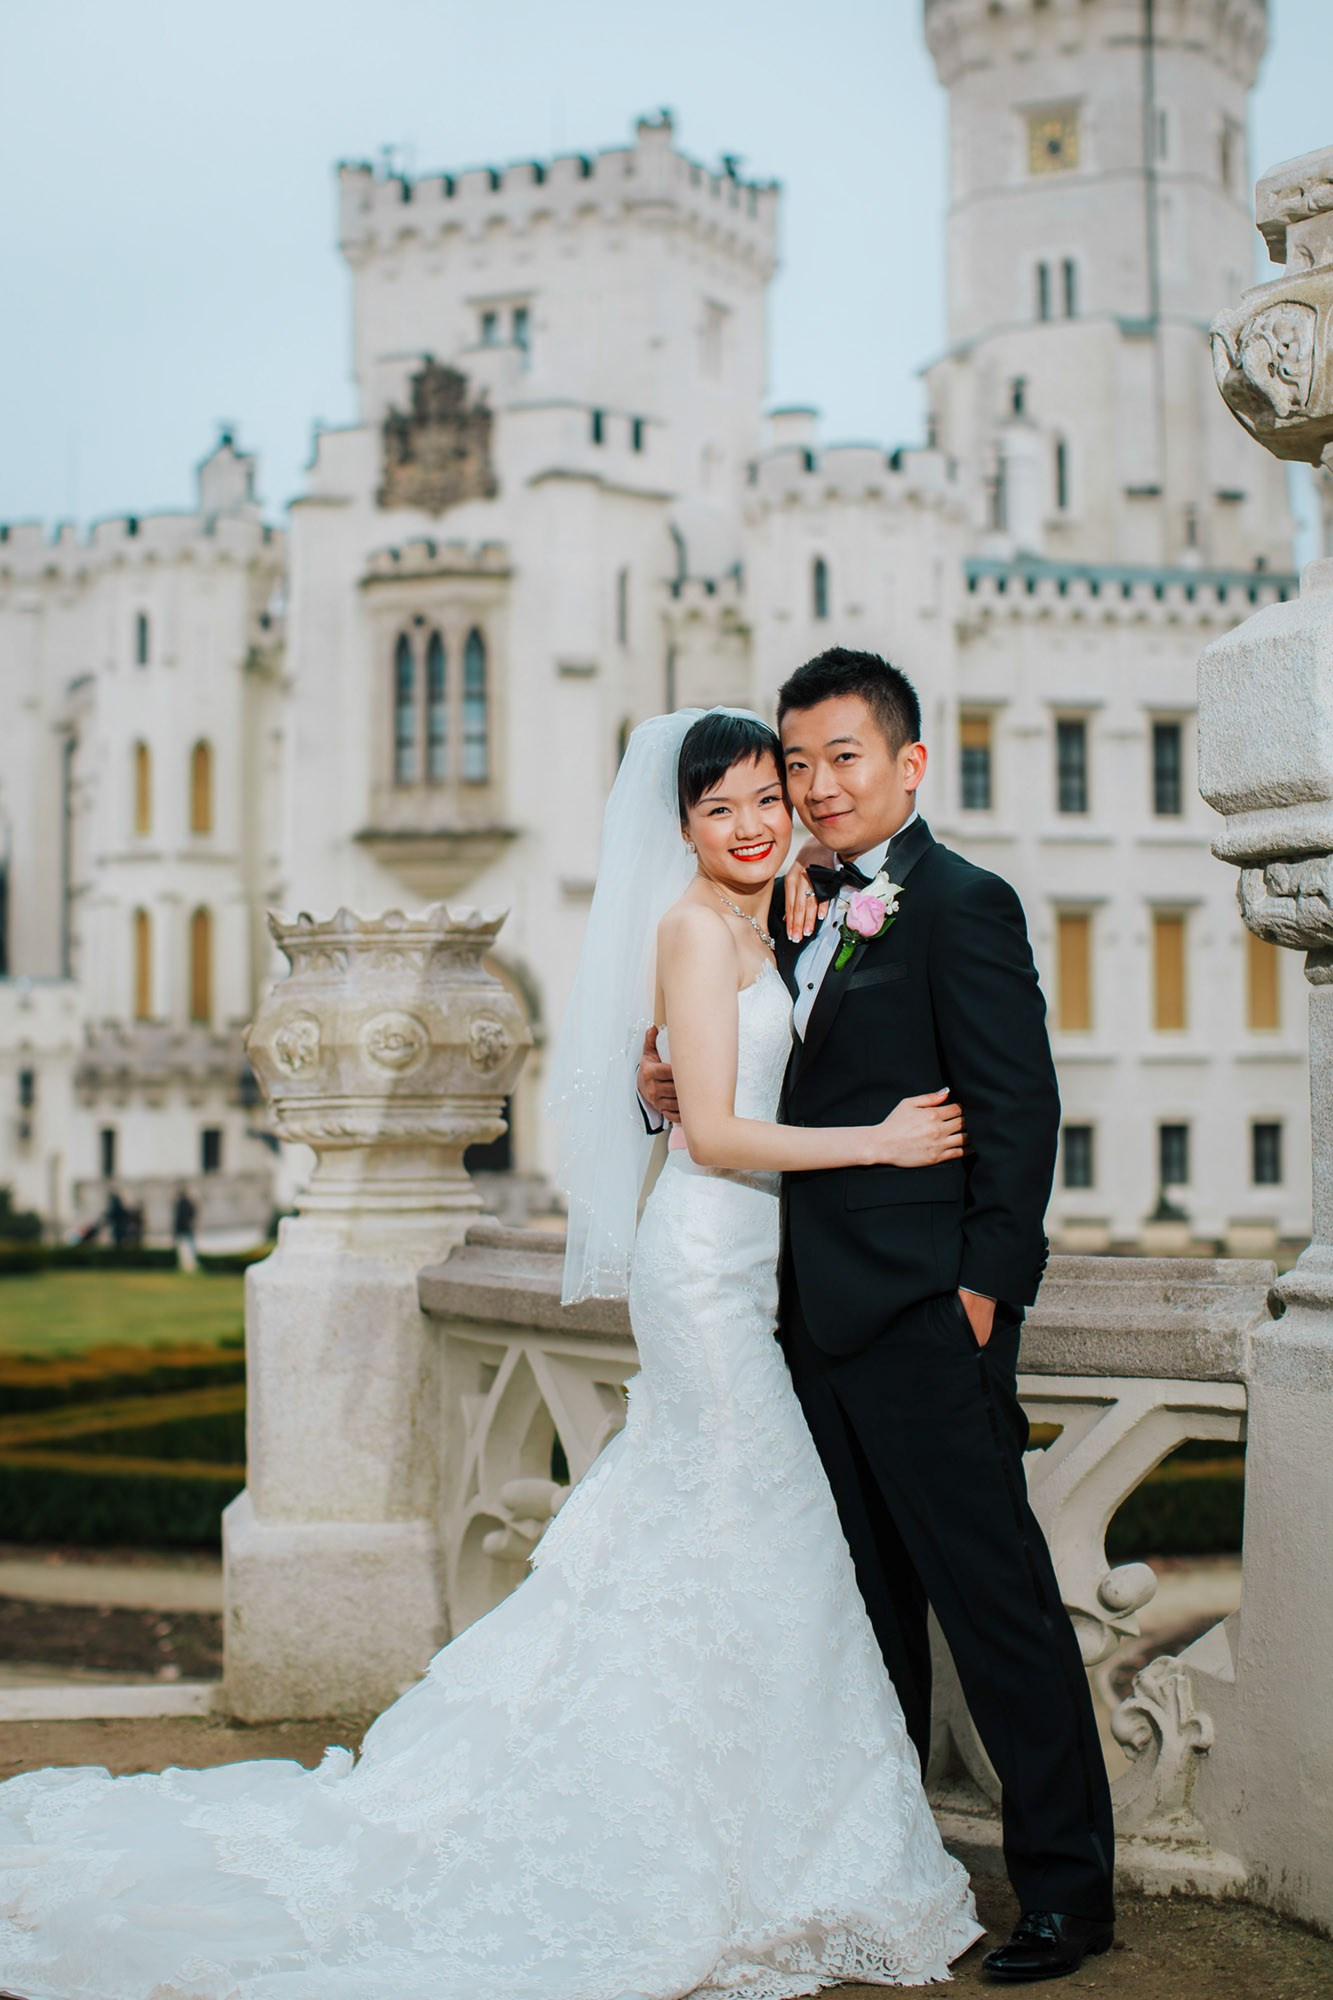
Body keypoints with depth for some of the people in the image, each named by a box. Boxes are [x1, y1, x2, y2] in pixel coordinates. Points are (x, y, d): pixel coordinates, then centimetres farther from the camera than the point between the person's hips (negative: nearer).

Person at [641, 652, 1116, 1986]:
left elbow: (1020, 1108, -13)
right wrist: (677, 1084, 3)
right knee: (868, 1603, 17)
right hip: (819, 1313, 8)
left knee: (994, 1596, -2)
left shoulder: (962, 905, -8)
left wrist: (984, 1284, -16)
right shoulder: (801, 914, 15)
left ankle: (1067, 1884, 9)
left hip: (924, 1316, -8)